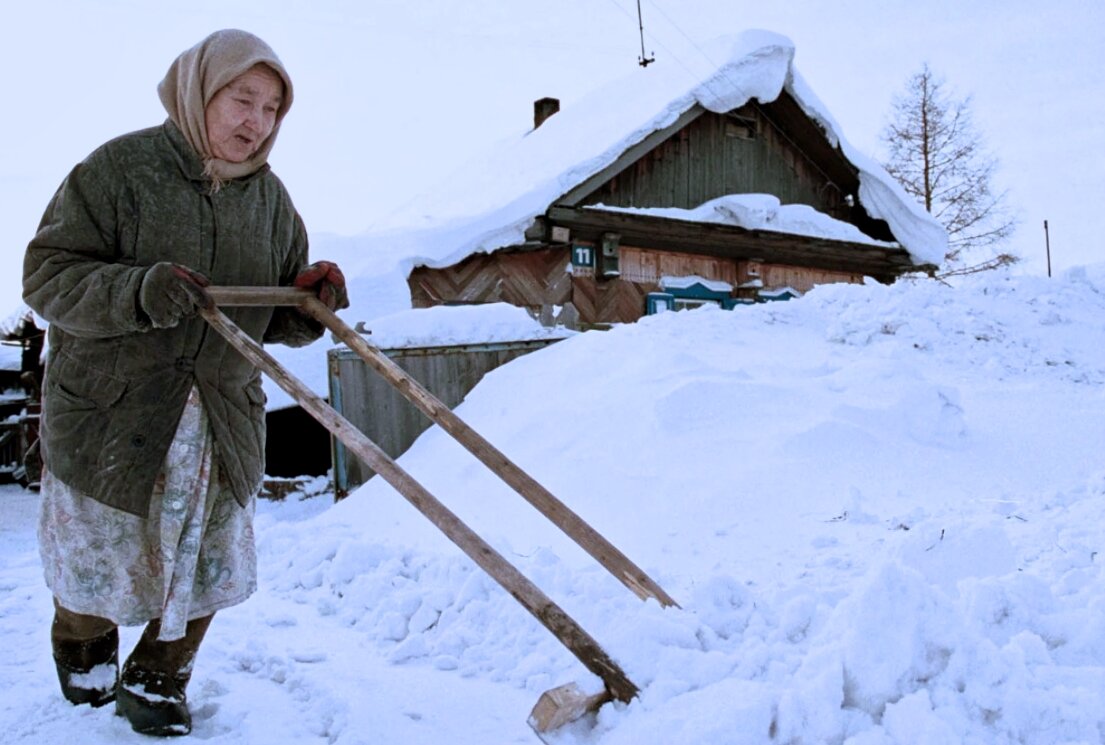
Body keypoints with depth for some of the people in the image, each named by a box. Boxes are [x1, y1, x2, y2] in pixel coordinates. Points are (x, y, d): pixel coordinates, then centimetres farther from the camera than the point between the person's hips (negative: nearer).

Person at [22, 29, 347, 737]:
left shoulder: (271, 198, 4)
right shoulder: (118, 168, -11)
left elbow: (282, 319, 10)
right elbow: (47, 277, -14)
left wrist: (313, 302, -13)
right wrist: (137, 292, -31)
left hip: (225, 419, 4)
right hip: (108, 411, -3)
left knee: (206, 566, 9)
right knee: (99, 559, 13)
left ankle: (156, 683, 34)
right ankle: (84, 651, 47)